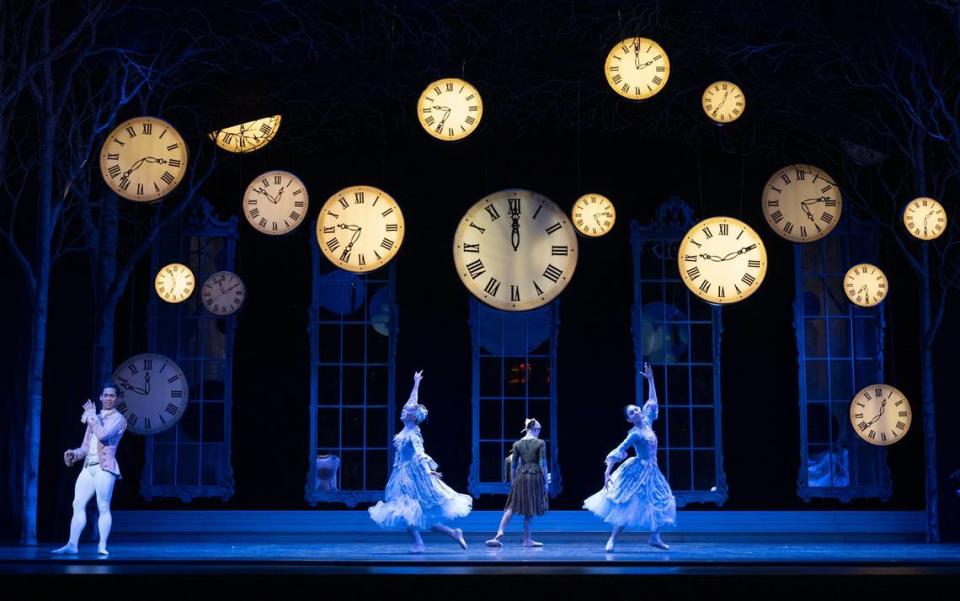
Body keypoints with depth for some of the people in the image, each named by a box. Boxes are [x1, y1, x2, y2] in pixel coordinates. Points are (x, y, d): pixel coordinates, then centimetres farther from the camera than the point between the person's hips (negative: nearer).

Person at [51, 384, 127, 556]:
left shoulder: (118, 418, 2)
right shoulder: (95, 418, 23)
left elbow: (103, 435, -17)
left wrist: (92, 416, -6)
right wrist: (74, 454, 2)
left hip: (104, 467, -6)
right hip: (88, 467, 7)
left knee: (103, 508, -9)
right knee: (78, 504, -3)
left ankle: (102, 546, -10)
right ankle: (72, 545, -5)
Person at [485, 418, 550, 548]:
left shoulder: (517, 444, 5)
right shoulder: (540, 443, -4)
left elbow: (513, 465, 6)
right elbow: (543, 464, -8)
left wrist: (512, 482, 14)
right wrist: (546, 482, -2)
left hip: (521, 476, 3)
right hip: (535, 477, -2)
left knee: (512, 507, 5)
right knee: (530, 510, 6)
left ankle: (500, 532, -11)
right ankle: (527, 539, 11)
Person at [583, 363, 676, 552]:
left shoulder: (647, 422, 4)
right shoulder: (635, 434, -15)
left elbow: (652, 402, 15)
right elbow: (617, 452, -18)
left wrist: (650, 380, 10)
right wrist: (607, 472, -26)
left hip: (651, 471, 8)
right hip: (639, 471, -8)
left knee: (661, 502, 7)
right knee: (628, 507, -8)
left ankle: (655, 537, 16)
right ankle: (612, 540, -3)